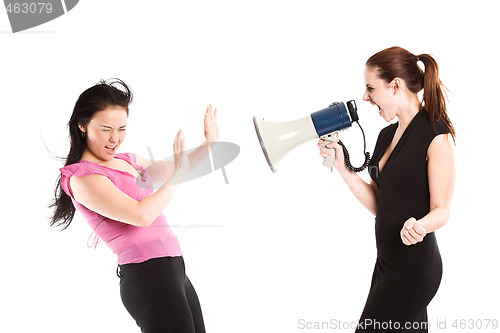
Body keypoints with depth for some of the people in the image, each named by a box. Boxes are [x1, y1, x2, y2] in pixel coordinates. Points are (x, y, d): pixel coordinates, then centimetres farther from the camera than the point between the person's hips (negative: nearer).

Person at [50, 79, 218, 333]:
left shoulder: (127, 161, 14)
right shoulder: (82, 176, -11)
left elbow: (166, 171, 33)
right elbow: (142, 215, -22)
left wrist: (208, 145, 20)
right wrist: (179, 174, -10)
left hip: (173, 271, 9)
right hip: (148, 277, -9)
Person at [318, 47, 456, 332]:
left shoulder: (437, 137, -14)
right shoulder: (387, 135, 12)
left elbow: (441, 210, -13)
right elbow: (377, 205, 10)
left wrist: (418, 226, -34)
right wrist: (342, 167, 2)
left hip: (414, 266, -8)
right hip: (387, 261, 8)